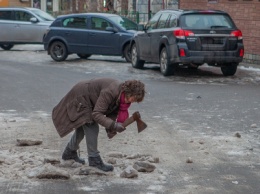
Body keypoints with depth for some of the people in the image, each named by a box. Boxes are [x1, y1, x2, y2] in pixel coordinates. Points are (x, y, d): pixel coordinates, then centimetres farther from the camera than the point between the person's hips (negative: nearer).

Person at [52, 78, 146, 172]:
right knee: (91, 128, -15)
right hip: (80, 97, -9)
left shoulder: (122, 95, -13)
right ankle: (94, 159, -6)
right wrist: (113, 125, -43)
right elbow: (96, 114, -38)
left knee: (82, 128, 19)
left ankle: (69, 153, 39)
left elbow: (113, 112, -4)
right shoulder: (110, 92, -39)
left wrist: (110, 129, -18)